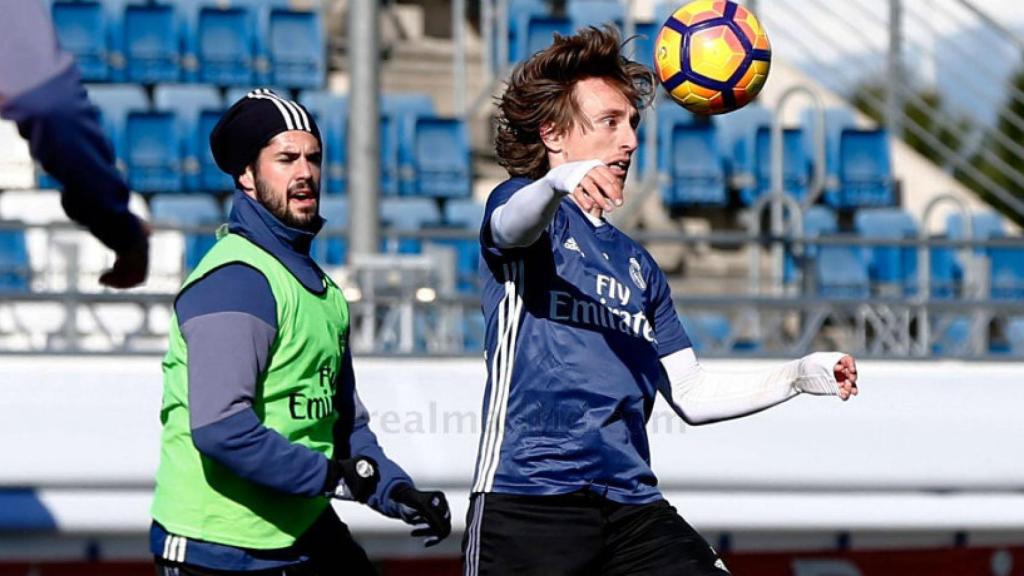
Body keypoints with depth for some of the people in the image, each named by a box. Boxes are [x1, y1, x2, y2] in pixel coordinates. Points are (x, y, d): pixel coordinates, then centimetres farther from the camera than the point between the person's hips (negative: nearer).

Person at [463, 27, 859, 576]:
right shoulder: (523, 204, 3)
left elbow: (691, 395, 24)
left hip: (633, 509, 6)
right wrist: (559, 183, -46)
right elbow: (512, 226, -23)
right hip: (529, 504, -6)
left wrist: (797, 376, 10)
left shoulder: (637, 264, 24)